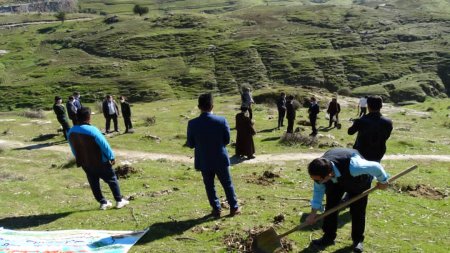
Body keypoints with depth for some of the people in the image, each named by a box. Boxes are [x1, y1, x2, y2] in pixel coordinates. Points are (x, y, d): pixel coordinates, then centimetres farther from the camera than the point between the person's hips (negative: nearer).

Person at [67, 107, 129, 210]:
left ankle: (103, 202, 26)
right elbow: (104, 145, -18)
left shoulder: (71, 132, -3)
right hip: (100, 162, -5)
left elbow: (73, 149, 10)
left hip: (85, 164, 6)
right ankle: (119, 201, 19)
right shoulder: (92, 130, -25)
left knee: (94, 183, 18)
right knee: (112, 180, 12)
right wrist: (112, 157, -3)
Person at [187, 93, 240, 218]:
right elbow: (227, 140, -5)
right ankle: (234, 207, 26)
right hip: (220, 160, 0)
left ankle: (216, 209, 22)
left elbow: (190, 144, -5)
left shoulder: (192, 123, -13)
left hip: (204, 161, 0)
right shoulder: (222, 121, -14)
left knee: (209, 186, 16)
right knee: (227, 184, 16)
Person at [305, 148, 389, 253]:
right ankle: (329, 237, 12)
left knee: (357, 210, -3)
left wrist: (383, 181, -13)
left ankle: (358, 240, 16)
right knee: (330, 206, -3)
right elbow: (318, 190, -14)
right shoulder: (319, 170, -34)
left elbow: (375, 167, -32)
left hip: (358, 180, -3)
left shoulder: (352, 166, -50)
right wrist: (313, 212, -11)